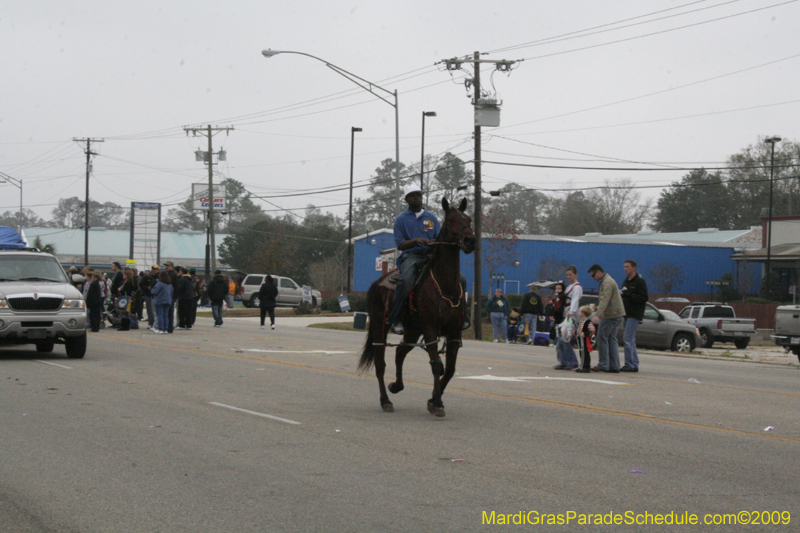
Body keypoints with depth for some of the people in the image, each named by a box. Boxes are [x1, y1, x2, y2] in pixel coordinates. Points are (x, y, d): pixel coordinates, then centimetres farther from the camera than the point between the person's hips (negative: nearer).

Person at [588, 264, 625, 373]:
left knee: (602, 339, -5)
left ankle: (603, 365, -4)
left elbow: (605, 300, -29)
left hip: (610, 316, -10)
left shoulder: (607, 282, -16)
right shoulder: (607, 280, 18)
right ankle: (614, 366, 8)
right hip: (616, 315, 10)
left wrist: (598, 315, -38)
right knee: (612, 340, 10)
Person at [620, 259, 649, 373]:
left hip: (635, 315, -9)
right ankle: (635, 365, 14)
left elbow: (644, 298, -15)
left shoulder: (640, 281, -8)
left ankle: (629, 364, -10)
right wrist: (621, 295, 2)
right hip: (627, 314, 9)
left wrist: (628, 296, -22)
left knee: (628, 339, -12)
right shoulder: (626, 281, 18)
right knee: (630, 340, 10)